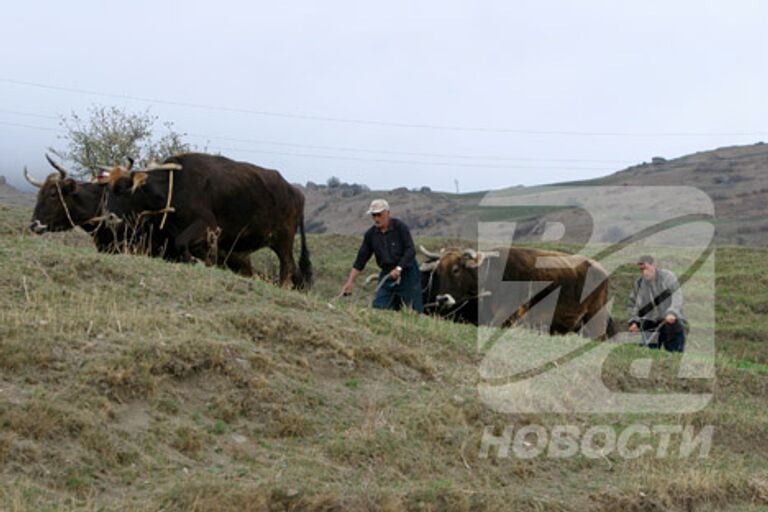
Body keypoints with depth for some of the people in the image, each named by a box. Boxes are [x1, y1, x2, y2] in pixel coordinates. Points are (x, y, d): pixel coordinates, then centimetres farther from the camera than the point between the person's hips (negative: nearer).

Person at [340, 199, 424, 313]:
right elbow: (361, 259, 4)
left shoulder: (400, 227, -10)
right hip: (387, 275, 4)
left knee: (413, 312, -4)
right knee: (378, 309, -6)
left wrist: (399, 268, -28)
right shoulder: (371, 234, 3)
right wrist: (350, 281, -3)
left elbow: (410, 250, -15)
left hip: (407, 274, -4)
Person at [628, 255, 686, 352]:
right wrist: (634, 321, 1)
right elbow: (633, 303, 15)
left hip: (672, 322, -3)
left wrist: (672, 312, -36)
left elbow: (677, 297, -18)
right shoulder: (639, 283, 5)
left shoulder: (668, 277, -7)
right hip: (651, 325, 3)